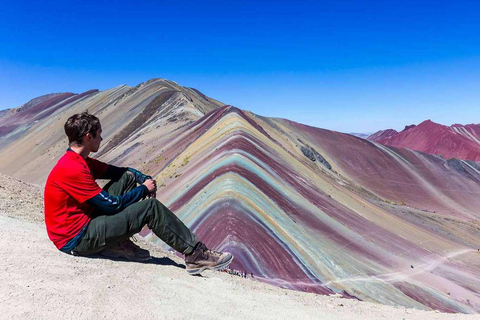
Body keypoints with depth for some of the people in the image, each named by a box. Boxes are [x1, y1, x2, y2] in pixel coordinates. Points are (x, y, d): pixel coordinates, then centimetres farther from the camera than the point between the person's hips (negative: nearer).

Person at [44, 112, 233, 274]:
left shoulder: (79, 161, 8)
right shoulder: (73, 169, -23)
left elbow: (118, 171, 16)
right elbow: (113, 204, -20)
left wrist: (145, 179, -3)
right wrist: (144, 189, -6)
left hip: (85, 220, 10)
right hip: (76, 240, -10)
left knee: (127, 177, 5)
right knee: (150, 207, -19)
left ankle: (116, 243, 3)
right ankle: (196, 255, -10)